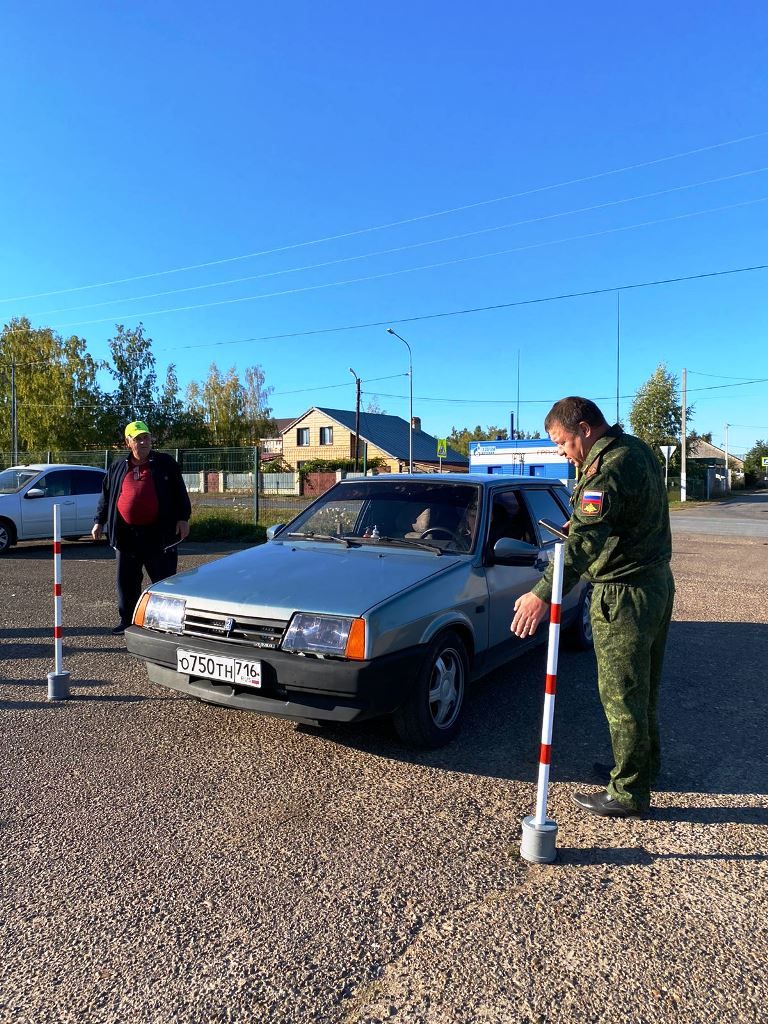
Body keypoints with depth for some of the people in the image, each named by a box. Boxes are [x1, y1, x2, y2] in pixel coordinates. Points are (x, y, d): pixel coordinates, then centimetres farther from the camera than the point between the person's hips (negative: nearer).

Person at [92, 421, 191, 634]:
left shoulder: (165, 464, 4)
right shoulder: (117, 469, 14)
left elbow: (179, 493, 2)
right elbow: (106, 497, 18)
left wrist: (183, 518, -5)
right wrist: (99, 522, 13)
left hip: (159, 534, -3)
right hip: (126, 535, 4)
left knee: (164, 580, 1)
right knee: (127, 581, 10)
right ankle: (127, 621, 22)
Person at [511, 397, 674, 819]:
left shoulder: (609, 468, -23)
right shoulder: (637, 449, 9)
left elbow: (587, 539, -34)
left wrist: (544, 593, -41)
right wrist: (583, 521, 12)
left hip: (625, 594, -10)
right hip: (656, 582, 10)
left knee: (622, 694, 1)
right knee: (642, 687, 22)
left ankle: (629, 793, 13)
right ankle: (643, 766, 38)